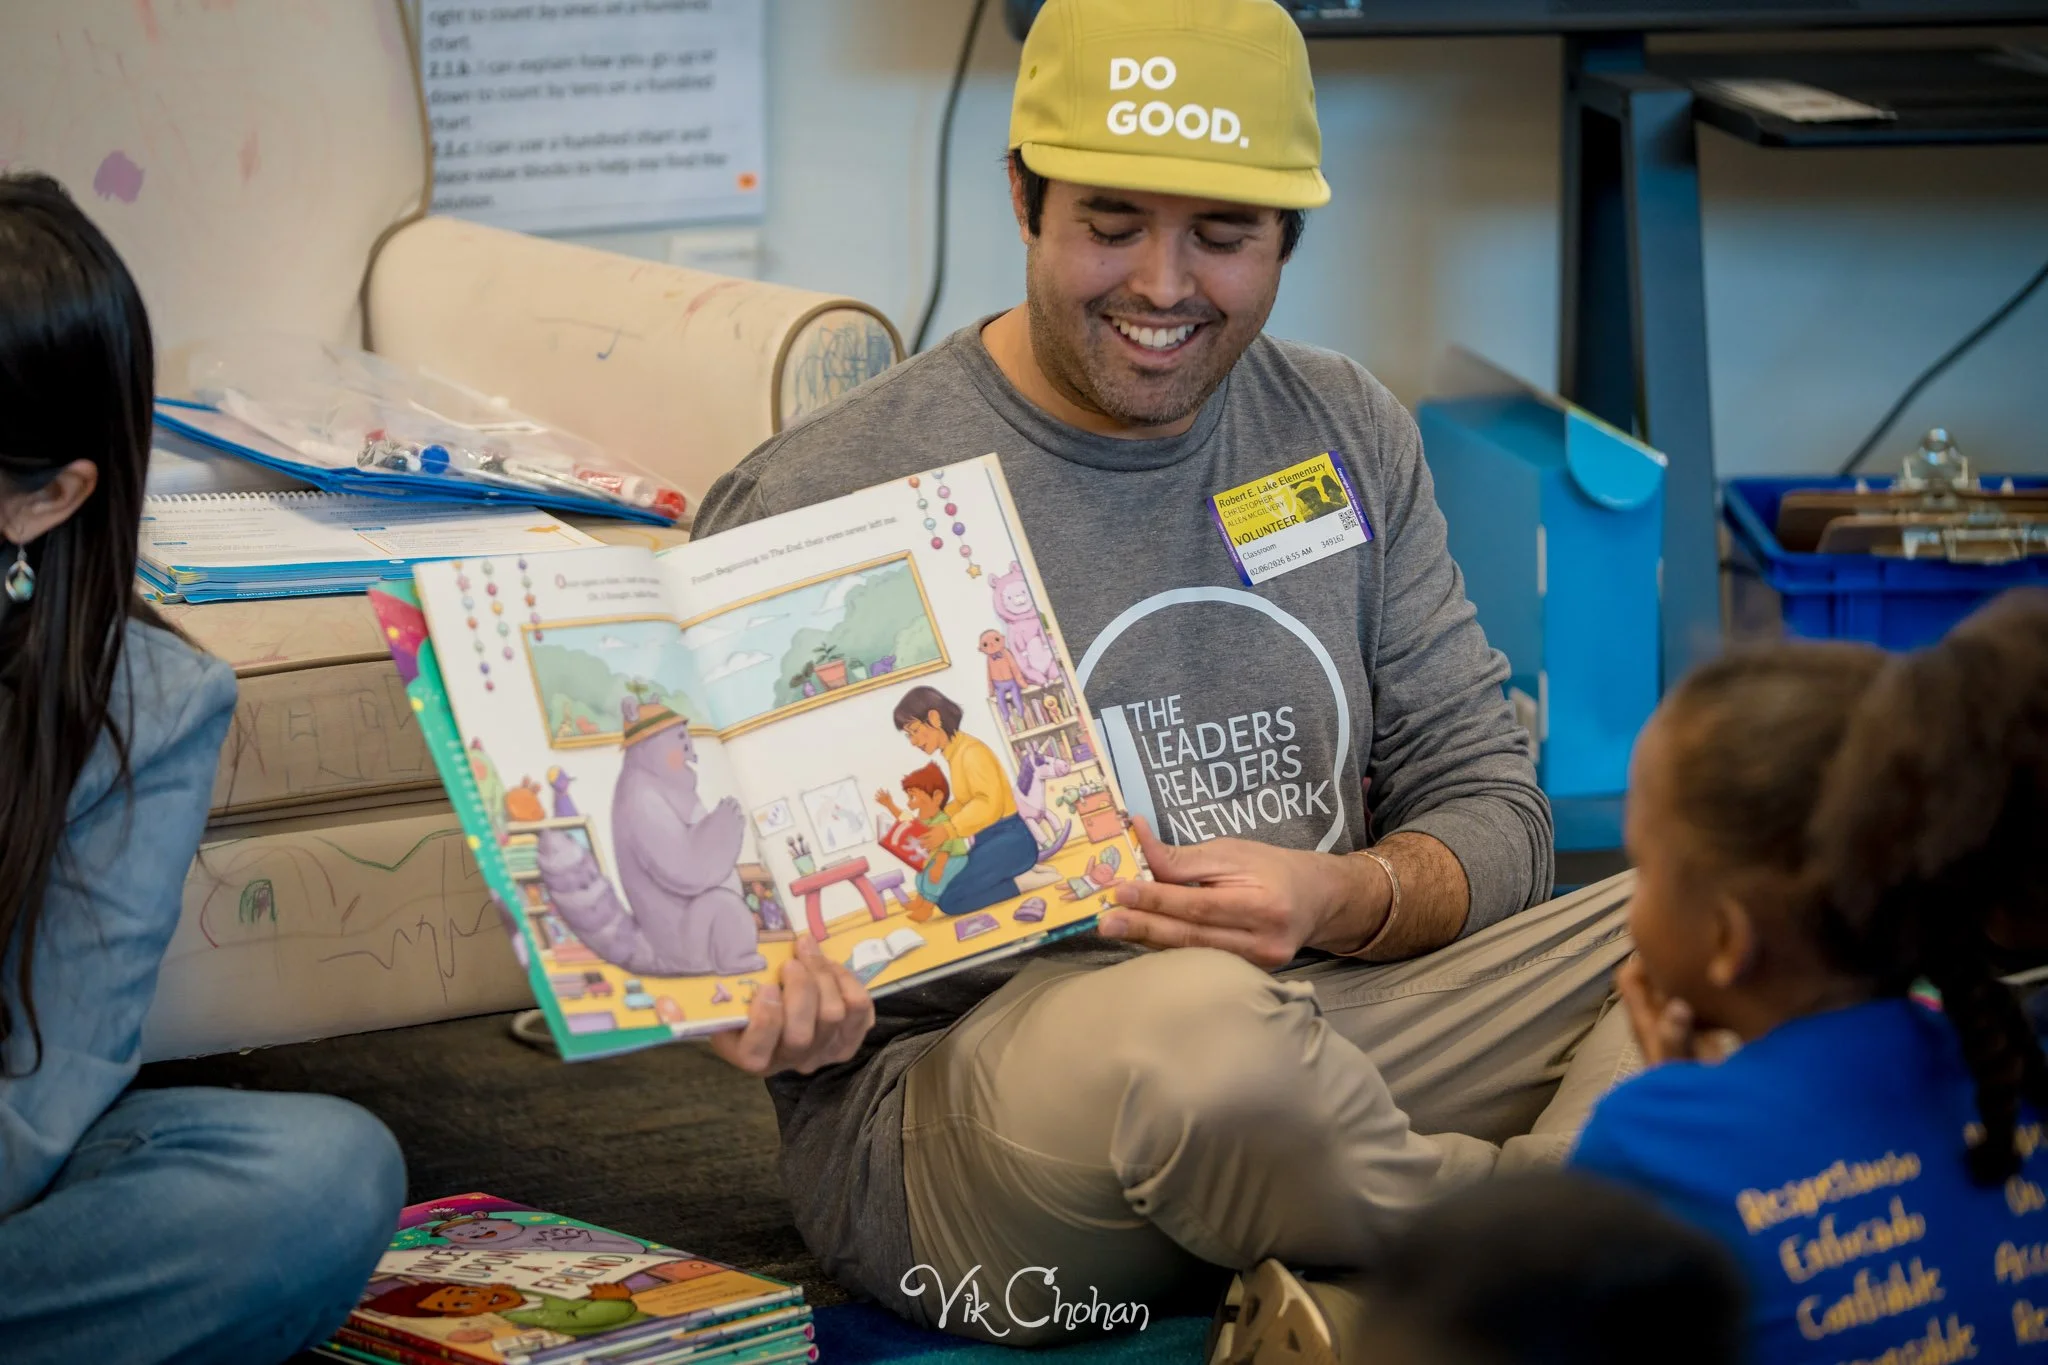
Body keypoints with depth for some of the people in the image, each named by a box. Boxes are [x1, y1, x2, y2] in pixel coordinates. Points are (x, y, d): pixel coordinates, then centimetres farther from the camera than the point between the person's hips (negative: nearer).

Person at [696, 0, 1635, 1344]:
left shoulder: (1348, 436, 11)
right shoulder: (823, 501, -5)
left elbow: (1489, 806, 10)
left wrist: (1339, 902, -14)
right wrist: (763, 1002, -26)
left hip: (1324, 1010, 6)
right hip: (953, 1071, -5)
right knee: (1200, 1028, -40)